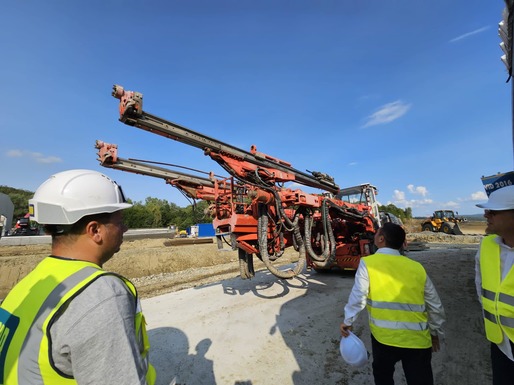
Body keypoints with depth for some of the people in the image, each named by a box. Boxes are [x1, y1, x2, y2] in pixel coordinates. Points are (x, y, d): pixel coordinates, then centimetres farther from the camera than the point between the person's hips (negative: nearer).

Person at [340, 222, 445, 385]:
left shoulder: (368, 263, -11)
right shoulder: (417, 268, 0)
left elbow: (358, 297, -12)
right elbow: (435, 306, 9)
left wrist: (347, 321, 3)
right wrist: (435, 331, 25)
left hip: (384, 337, -2)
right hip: (418, 339, 2)